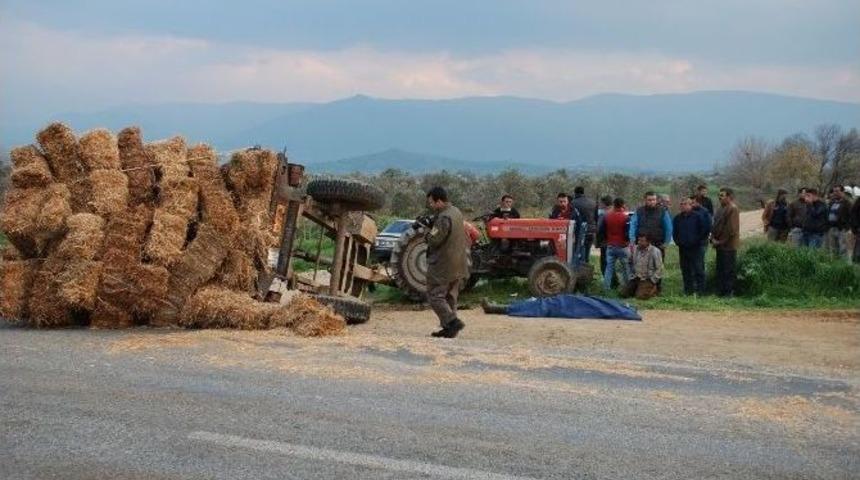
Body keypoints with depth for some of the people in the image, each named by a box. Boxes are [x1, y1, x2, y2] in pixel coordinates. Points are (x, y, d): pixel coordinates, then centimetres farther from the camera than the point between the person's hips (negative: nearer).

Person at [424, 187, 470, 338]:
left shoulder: (444, 218, -23)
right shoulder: (456, 211, 8)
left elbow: (434, 240, -24)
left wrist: (428, 235, -2)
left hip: (443, 265, -9)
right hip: (457, 265, 9)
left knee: (435, 296, -2)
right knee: (450, 296, 15)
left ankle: (452, 322, -12)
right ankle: (449, 328, 17)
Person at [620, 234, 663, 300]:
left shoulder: (655, 251, -13)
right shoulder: (635, 249, 2)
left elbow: (659, 269, -12)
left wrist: (651, 281, -14)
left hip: (648, 279, -5)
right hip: (636, 278, 5)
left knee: (640, 296, -24)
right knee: (624, 293, -8)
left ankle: (654, 289, 6)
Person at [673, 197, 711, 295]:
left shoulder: (698, 216, -6)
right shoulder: (677, 218, 10)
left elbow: (706, 229, -4)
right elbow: (674, 232, 23)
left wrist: (700, 240, -4)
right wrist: (677, 241, 12)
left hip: (695, 248, -5)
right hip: (682, 248, 5)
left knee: (699, 270, -5)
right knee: (686, 271, 8)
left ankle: (700, 290, -2)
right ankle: (688, 290, 14)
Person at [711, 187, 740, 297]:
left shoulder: (733, 209, -14)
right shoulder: (721, 209, 15)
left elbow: (731, 229, -20)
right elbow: (715, 225, 19)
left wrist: (721, 241, -15)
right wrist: (713, 238, 4)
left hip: (728, 246, -9)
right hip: (720, 245, 9)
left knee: (728, 270, -3)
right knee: (720, 270, 15)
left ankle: (728, 292, 2)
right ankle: (720, 291, 22)